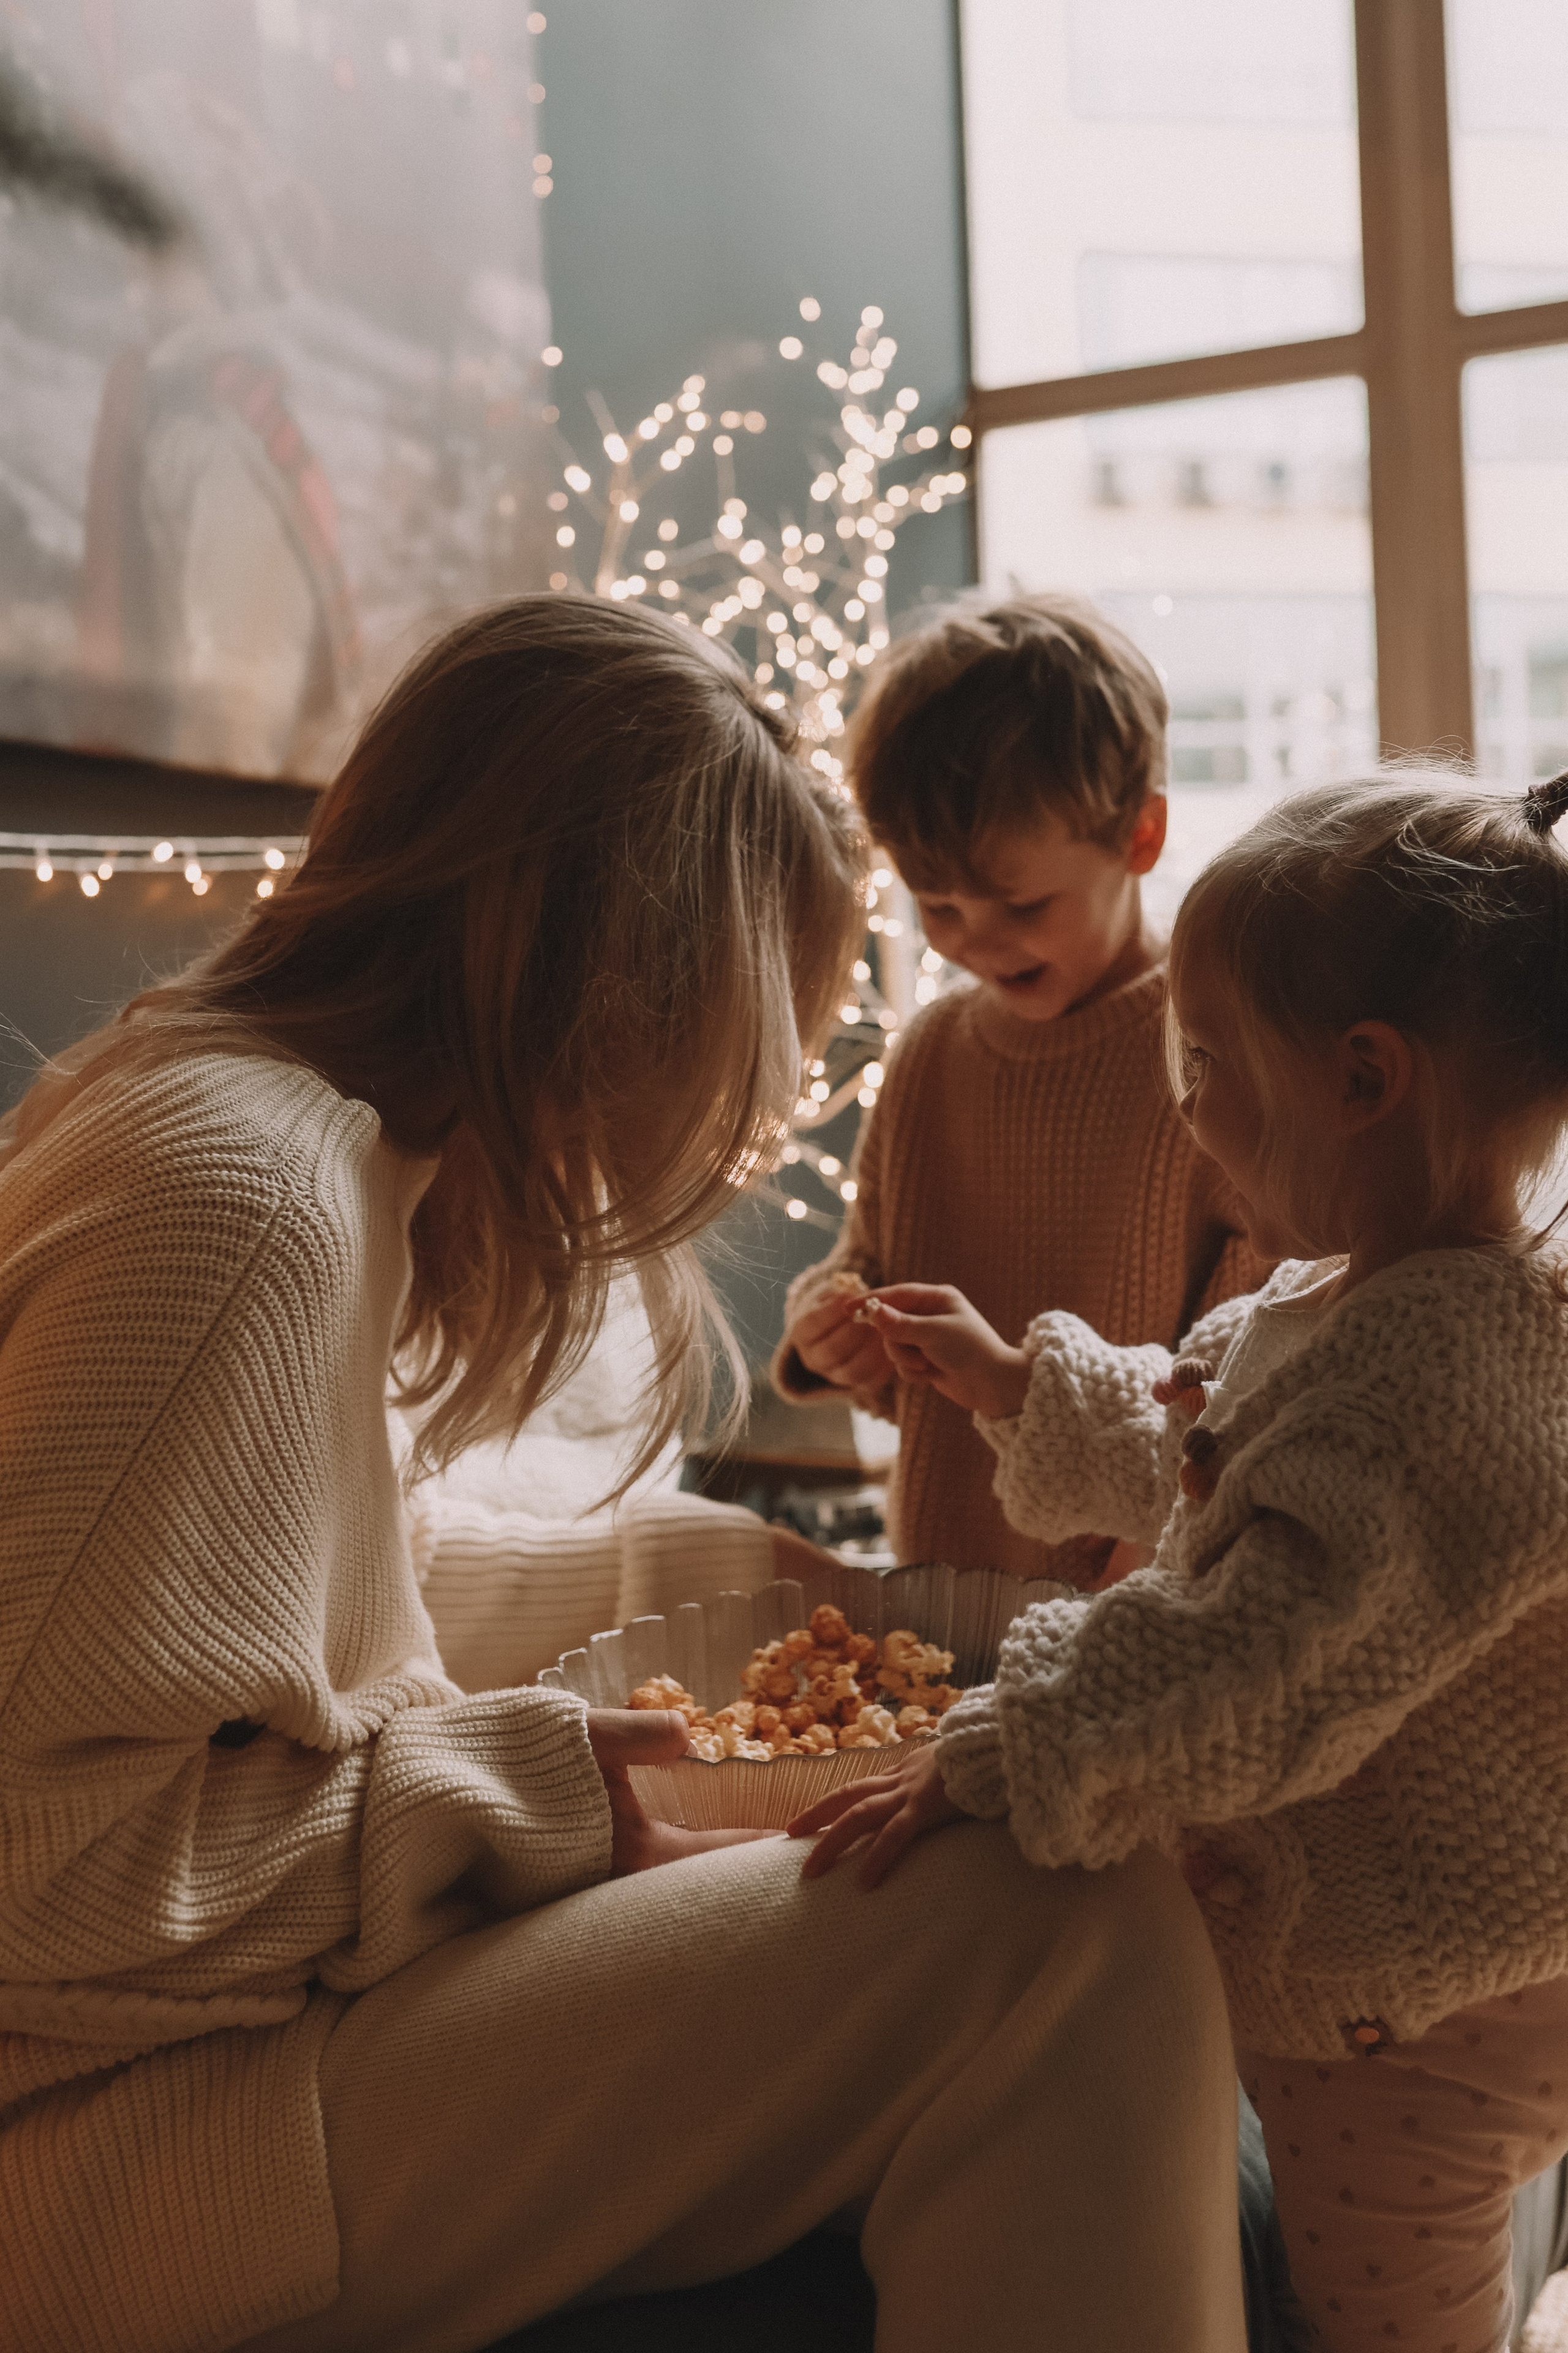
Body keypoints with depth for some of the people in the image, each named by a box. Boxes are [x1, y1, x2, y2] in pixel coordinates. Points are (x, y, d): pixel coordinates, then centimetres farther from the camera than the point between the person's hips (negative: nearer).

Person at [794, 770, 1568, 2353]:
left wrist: (998, 1765, -35)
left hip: (1414, 2020, -10)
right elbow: (1192, 1444, 22)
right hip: (1337, 1957, 10)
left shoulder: (1441, 1375, -32)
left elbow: (1261, 1676, -37)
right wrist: (1016, 1380, 19)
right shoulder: (1349, 1301, 3)